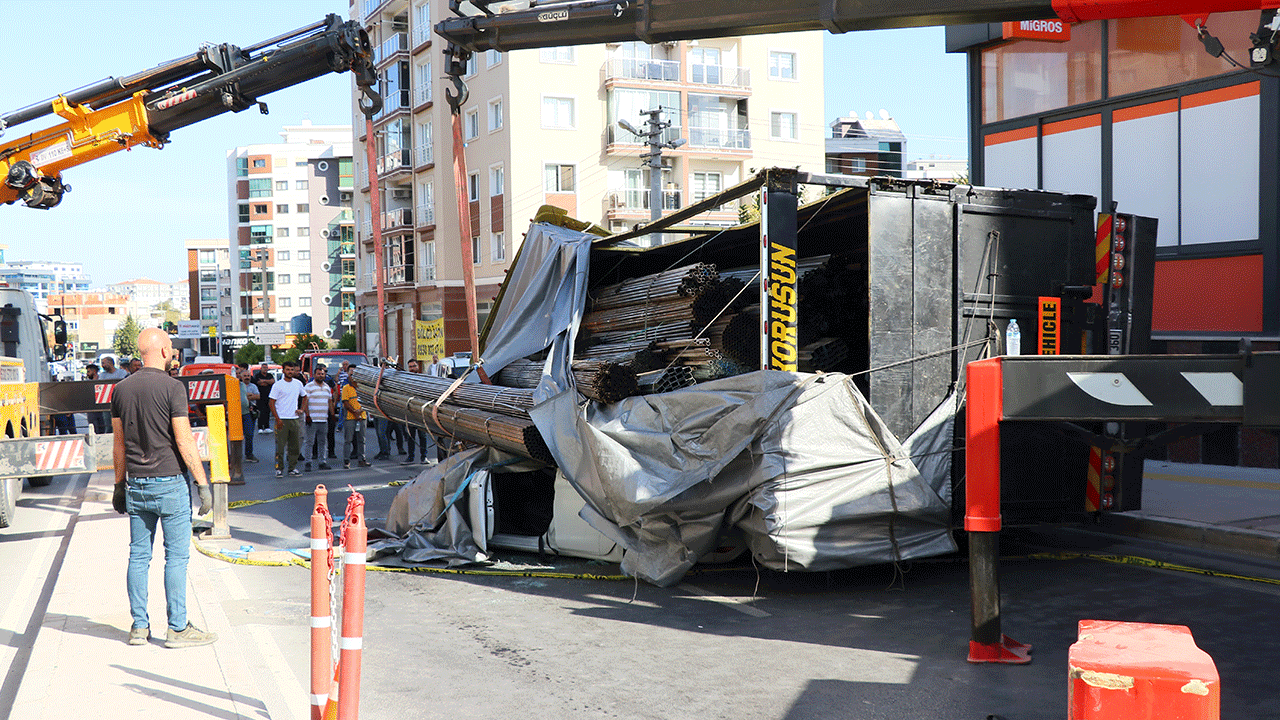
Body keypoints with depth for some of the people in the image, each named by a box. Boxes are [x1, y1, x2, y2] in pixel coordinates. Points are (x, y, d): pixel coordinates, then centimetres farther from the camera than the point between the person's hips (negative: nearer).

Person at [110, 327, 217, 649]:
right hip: (169, 483, -6)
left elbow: (119, 444, 12)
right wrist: (202, 482, -9)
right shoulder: (172, 387, -12)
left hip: (136, 485, 6)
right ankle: (177, 628, 3)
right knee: (177, 555, 0)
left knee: (138, 555, 10)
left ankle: (139, 627, 16)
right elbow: (184, 442, -14)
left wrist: (120, 484, 21)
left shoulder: (121, 389, 7)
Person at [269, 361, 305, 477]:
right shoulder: (277, 385, -4)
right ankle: (279, 469, 3)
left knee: (294, 446, 7)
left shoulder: (298, 384, 10)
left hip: (295, 419, 4)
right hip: (282, 419, -4)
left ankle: (293, 468, 16)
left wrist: (302, 409, 10)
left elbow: (304, 397, 26)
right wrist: (277, 419, -13)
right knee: (280, 446, -5)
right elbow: (272, 403, -5)